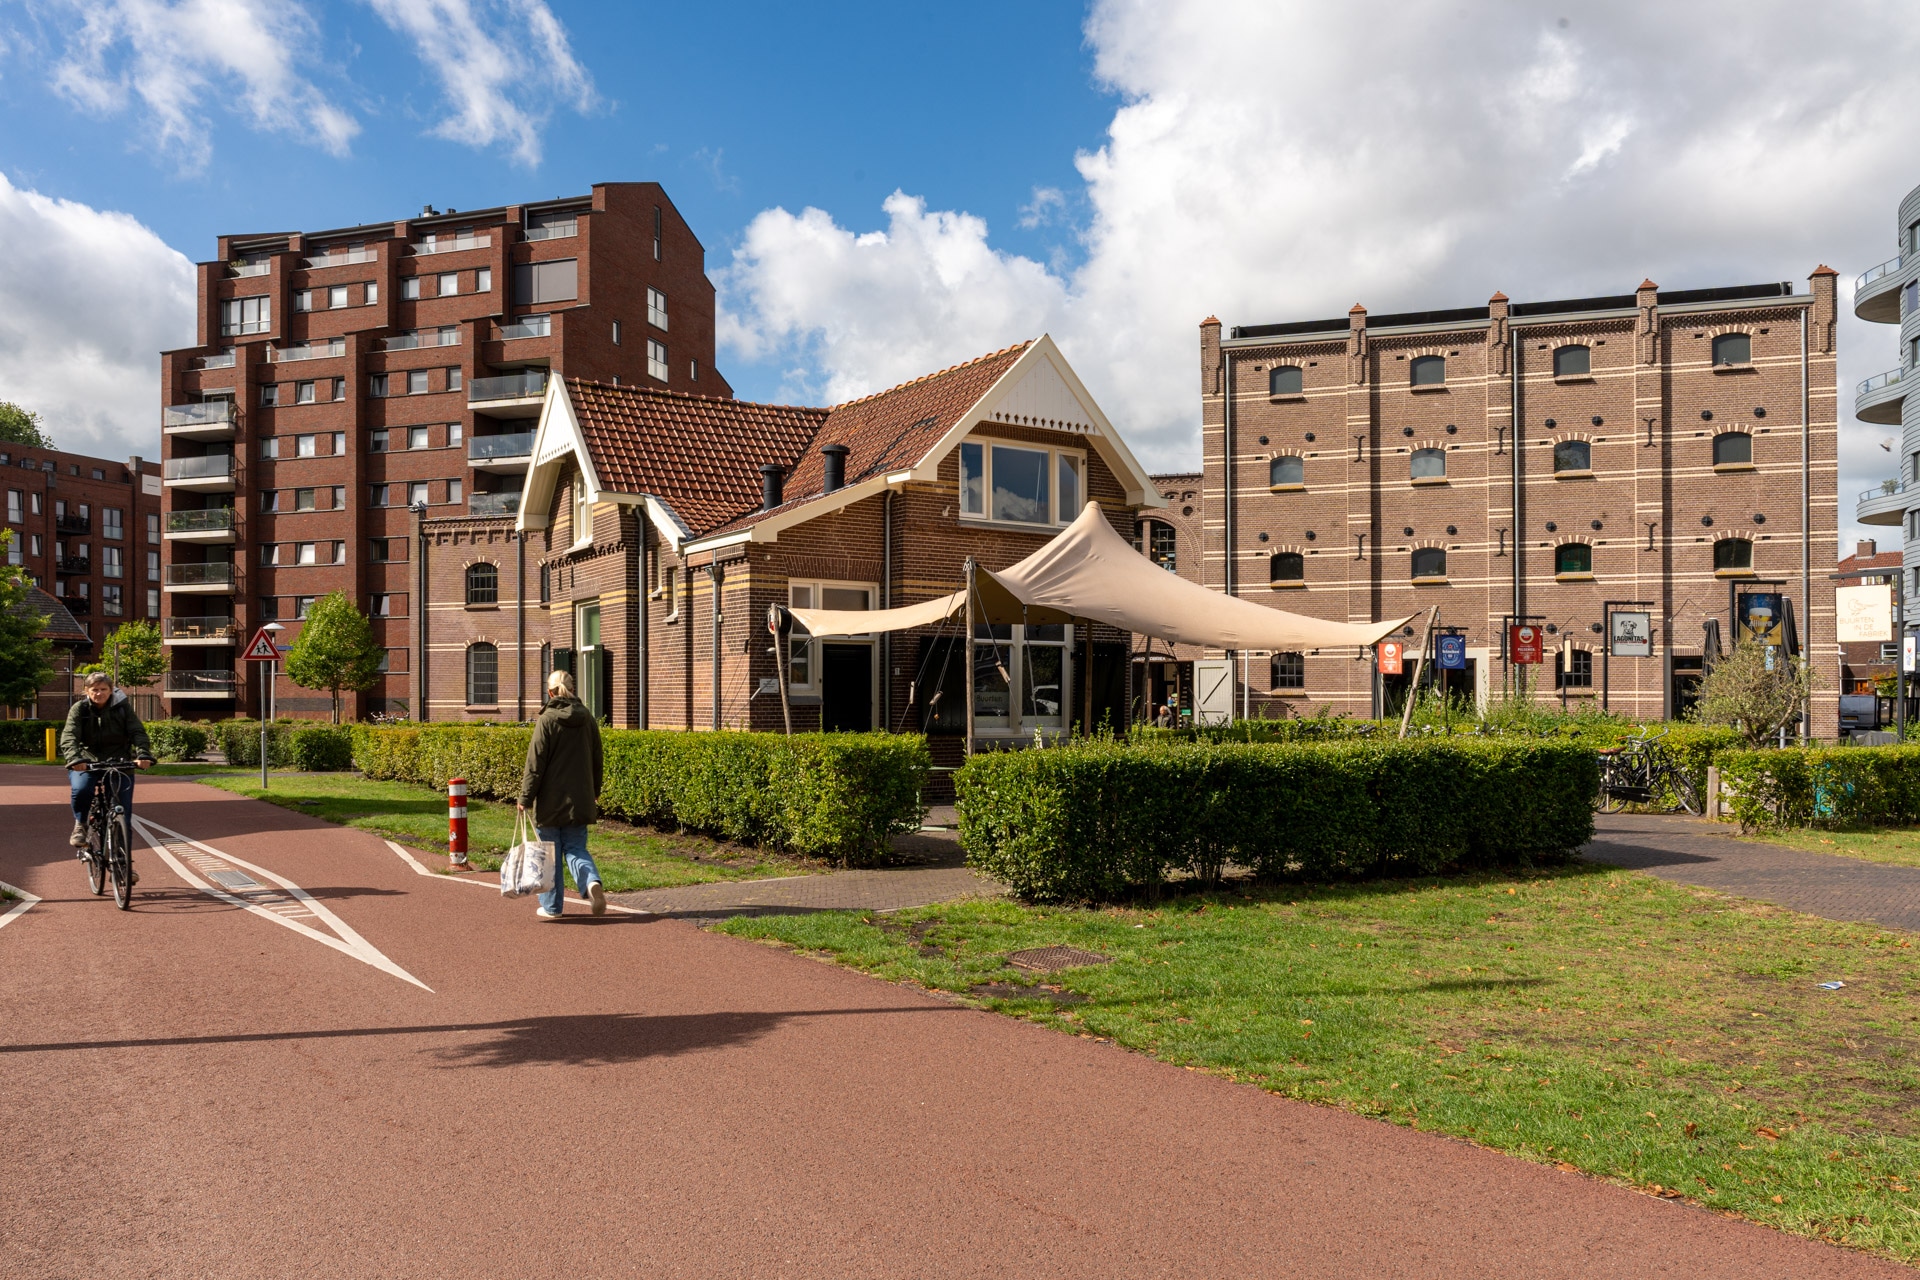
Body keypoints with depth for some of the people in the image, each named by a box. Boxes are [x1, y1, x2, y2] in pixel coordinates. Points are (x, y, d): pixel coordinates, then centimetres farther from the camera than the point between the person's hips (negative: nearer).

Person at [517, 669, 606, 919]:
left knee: (549, 853, 8)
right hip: (579, 800, 4)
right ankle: (592, 882, -17)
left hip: (551, 800, -4)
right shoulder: (588, 719, 4)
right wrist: (595, 793, 24)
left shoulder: (547, 720, -10)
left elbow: (535, 763, -11)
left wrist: (525, 797, -5)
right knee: (575, 848, 10)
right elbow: (596, 760, 12)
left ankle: (551, 906, 15)